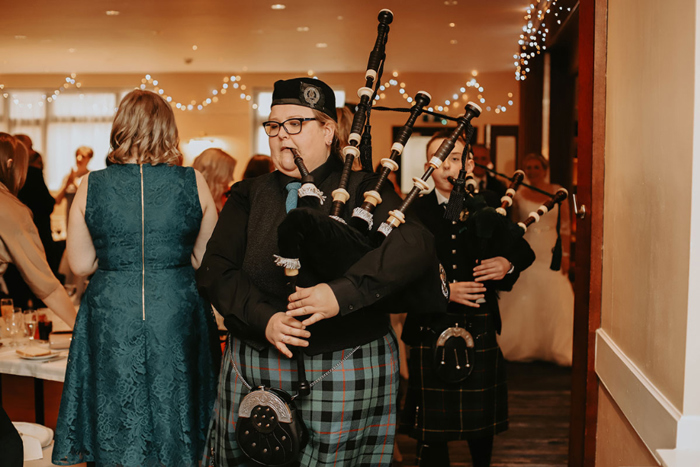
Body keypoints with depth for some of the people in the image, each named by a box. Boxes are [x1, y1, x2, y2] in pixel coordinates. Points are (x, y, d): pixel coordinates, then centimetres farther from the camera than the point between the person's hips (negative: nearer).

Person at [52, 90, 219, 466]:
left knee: (114, 435, 15)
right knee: (176, 431, 15)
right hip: (177, 318, 0)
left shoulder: (92, 185, -5)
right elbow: (206, 260, 0)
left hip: (110, 318, 1)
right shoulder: (193, 182, -7)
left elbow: (80, 264, 0)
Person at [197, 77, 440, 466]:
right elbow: (215, 271, 1)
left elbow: (416, 245, -17)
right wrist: (263, 317, -16)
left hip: (345, 373, -3)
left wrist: (342, 292, -27)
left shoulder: (362, 191, 1)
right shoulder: (249, 197, 11)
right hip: (255, 372, 3)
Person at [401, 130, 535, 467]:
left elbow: (524, 250, 10)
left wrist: (508, 263, -12)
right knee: (431, 427, 3)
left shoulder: (486, 207, 9)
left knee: (482, 419, 14)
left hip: (480, 328, 2)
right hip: (431, 328, -2)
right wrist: (442, 290, -18)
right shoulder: (416, 212, 1)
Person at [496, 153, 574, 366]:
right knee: (522, 302, 2)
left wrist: (565, 255, -5)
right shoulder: (518, 194, 5)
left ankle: (558, 350, 11)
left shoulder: (558, 192, 2)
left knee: (554, 301, 0)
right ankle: (523, 346, 14)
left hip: (551, 253, -1)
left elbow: (565, 227, 2)